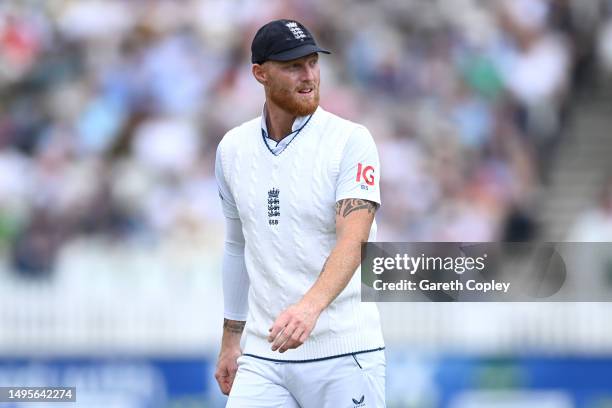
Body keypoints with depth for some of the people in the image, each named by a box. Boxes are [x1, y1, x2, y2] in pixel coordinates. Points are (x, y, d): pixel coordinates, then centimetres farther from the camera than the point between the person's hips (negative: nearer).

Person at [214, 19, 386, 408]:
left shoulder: (350, 140, -6)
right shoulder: (232, 149, 9)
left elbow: (353, 239, -19)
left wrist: (312, 305, -36)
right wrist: (230, 341, 22)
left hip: (342, 353, -4)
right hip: (264, 355, 4)